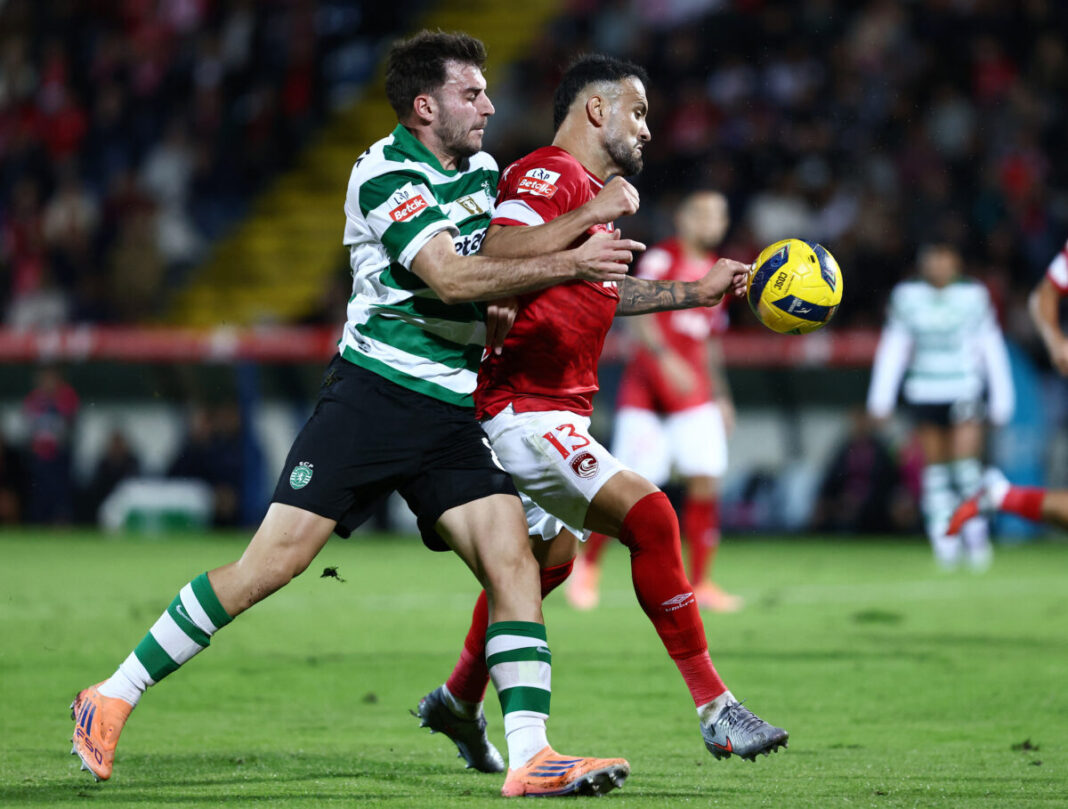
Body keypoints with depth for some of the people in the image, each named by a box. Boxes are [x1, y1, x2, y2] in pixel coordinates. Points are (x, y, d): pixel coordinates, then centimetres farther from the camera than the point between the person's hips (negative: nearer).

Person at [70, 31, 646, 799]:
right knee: (273, 562, -10)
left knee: (513, 560, -11)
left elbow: (509, 250, 32)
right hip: (374, 391, -7)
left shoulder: (483, 169, 14)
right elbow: (450, 276, -21)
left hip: (452, 410, 7)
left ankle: (530, 757, -13)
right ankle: (114, 696, 2)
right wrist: (569, 261, -22)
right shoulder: (385, 174, -10)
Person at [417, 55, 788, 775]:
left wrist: (696, 292, 32)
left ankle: (459, 701, 42)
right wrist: (592, 214, -28)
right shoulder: (548, 175, -14)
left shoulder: (585, 187, 19)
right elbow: (495, 258, -30)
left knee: (549, 555, 24)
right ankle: (714, 710, -21)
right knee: (647, 514, -21)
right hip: (524, 410, -12)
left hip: (555, 412, 12)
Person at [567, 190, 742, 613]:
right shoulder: (662, 258, -5)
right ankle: (588, 563, 17)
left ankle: (699, 582, -1)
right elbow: (636, 313, -16)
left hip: (693, 391, 5)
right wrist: (665, 357, -29)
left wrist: (720, 395, 21)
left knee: (705, 481, -8)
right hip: (648, 385, -5)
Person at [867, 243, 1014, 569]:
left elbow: (991, 347, 6)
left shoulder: (974, 295, 1)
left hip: (965, 391, -1)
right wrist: (881, 396, 1)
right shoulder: (906, 296, 3)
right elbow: (893, 347, 5)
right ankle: (943, 537, 5)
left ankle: (975, 527, 1)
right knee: (935, 465, 1)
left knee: (966, 458, -13)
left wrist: (1002, 397, 6)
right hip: (925, 392, 1)